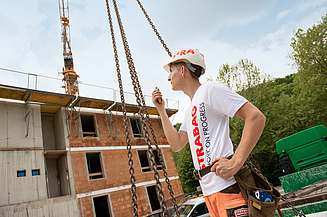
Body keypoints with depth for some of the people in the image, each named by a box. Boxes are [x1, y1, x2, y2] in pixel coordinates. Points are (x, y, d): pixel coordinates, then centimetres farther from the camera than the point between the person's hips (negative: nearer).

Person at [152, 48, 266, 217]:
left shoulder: (210, 89, -6)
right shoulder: (190, 109, 21)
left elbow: (256, 117, -14)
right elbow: (177, 144, 14)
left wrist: (235, 162, -22)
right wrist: (161, 110, 14)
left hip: (229, 186, -8)